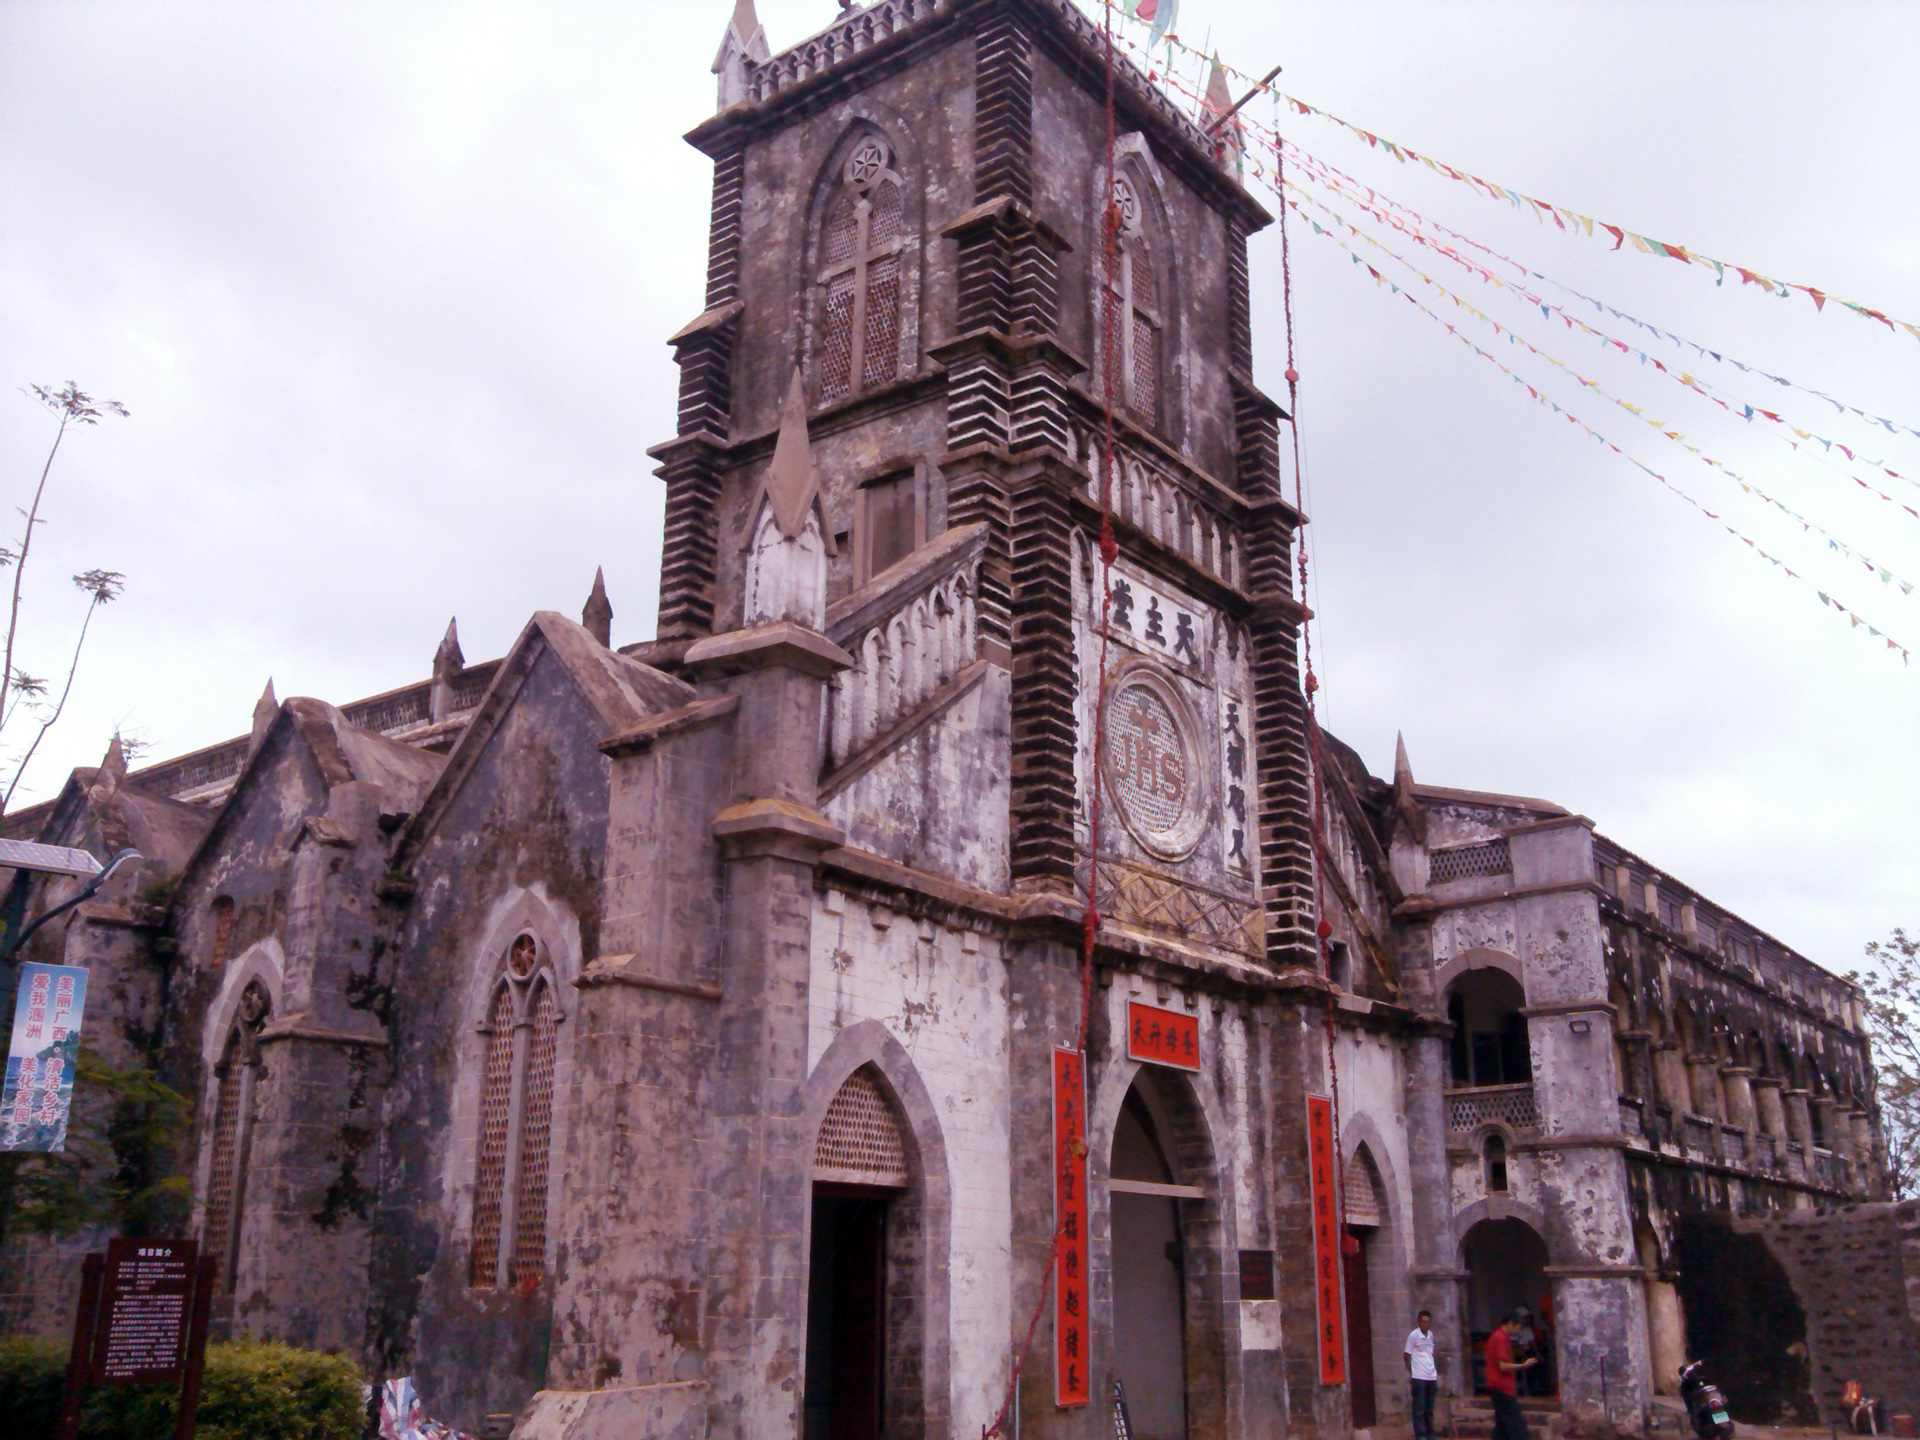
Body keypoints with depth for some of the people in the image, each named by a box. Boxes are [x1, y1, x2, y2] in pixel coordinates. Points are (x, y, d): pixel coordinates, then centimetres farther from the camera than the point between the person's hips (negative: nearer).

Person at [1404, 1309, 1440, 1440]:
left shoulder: (1430, 1335, 12)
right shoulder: (1413, 1335, -7)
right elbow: (1407, 1355, -4)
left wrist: (1436, 1373, 15)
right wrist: (1411, 1373, -6)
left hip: (1431, 1377, 6)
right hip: (1418, 1377, -6)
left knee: (1429, 1408, 12)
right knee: (1419, 1408, -3)